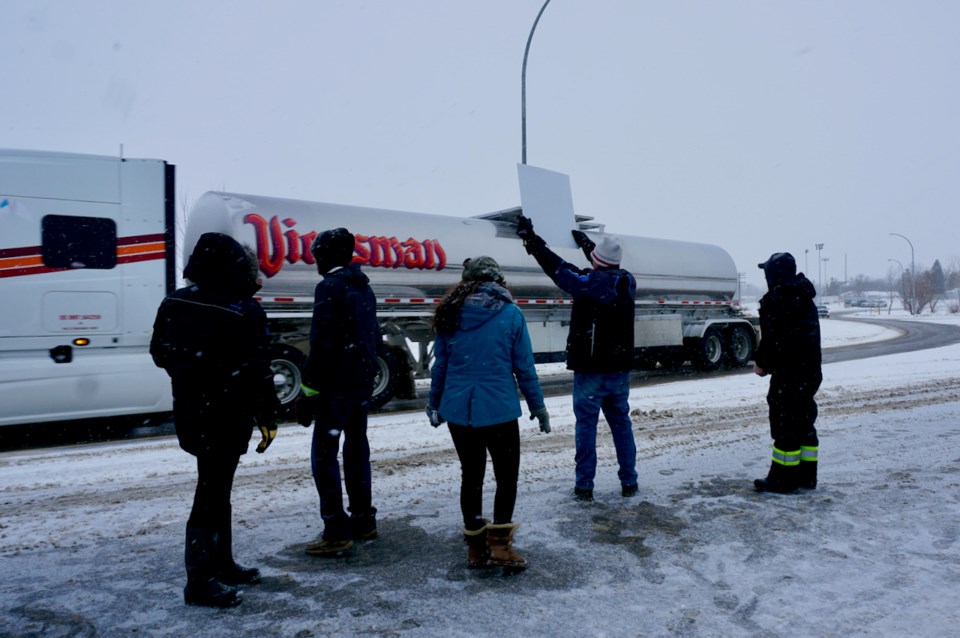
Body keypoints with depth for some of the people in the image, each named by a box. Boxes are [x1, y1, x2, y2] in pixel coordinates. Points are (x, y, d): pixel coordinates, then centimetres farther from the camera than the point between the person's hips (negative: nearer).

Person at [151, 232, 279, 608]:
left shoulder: (174, 304, 2)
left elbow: (160, 354, 13)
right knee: (212, 494, 1)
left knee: (216, 489, 19)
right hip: (226, 418, -8)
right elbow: (257, 373, -19)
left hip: (190, 412, 8)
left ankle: (221, 565, 31)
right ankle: (200, 581, 10)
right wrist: (268, 417, -9)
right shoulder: (244, 313, -20)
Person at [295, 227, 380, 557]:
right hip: (363, 384, 9)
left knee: (324, 454, -4)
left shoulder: (330, 287, -13)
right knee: (356, 449, 15)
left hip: (337, 386, -9)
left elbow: (321, 345, -19)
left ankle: (337, 533, -3)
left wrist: (308, 392, -16)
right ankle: (363, 521, 23)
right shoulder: (364, 288, 15)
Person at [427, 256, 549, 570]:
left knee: (471, 474, 15)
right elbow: (524, 366, -3)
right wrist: (537, 405, 6)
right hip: (499, 410, -3)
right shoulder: (510, 314, -6)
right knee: (507, 475, 11)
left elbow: (440, 364, 5)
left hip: (457, 410, 4)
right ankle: (499, 544, 5)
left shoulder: (450, 314, 1)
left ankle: (475, 547, 23)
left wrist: (434, 403, 16)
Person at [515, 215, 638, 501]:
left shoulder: (589, 283, -16)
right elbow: (609, 270, 24)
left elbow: (557, 267, -6)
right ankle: (629, 482, 21)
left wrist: (531, 239, 6)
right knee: (621, 424, 14)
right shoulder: (627, 282, 2)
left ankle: (584, 486, 8)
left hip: (591, 371, -5)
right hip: (619, 370, 6)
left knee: (586, 426, 3)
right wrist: (586, 243, 36)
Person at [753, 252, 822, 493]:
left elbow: (771, 339, -19)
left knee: (785, 423, -4)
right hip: (810, 371, 9)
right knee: (804, 421, 15)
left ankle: (784, 479, 2)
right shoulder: (805, 299, 15)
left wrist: (762, 363, -5)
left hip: (787, 374, -9)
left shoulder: (775, 300, -15)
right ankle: (806, 476, 22)